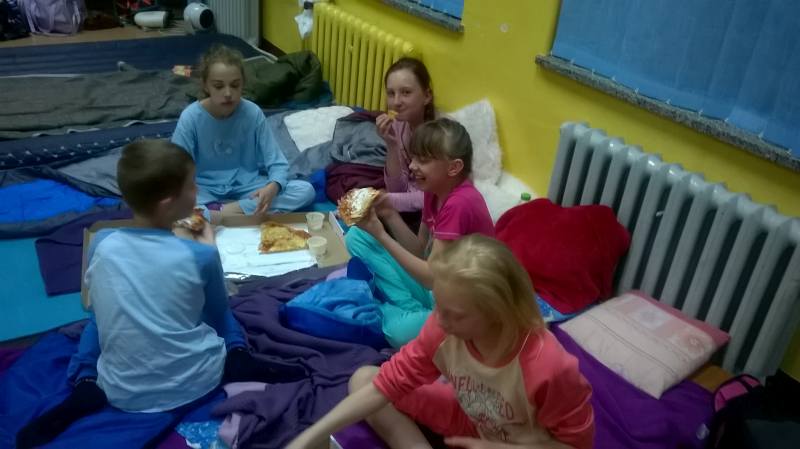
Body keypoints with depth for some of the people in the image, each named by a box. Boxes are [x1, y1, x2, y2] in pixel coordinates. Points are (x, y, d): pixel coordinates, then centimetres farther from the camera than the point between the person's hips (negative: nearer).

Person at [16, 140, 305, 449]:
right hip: (197, 383, -1)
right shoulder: (200, 255, -16)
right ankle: (238, 361, -2)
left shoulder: (100, 243, -8)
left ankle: (86, 388, 4)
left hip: (122, 392, 2)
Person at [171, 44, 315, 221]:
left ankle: (227, 212, -24)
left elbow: (277, 163, -11)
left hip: (246, 186, 2)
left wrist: (272, 188, -34)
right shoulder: (190, 117, -14)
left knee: (305, 191, -22)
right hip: (205, 189, -2)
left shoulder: (253, 113, -11)